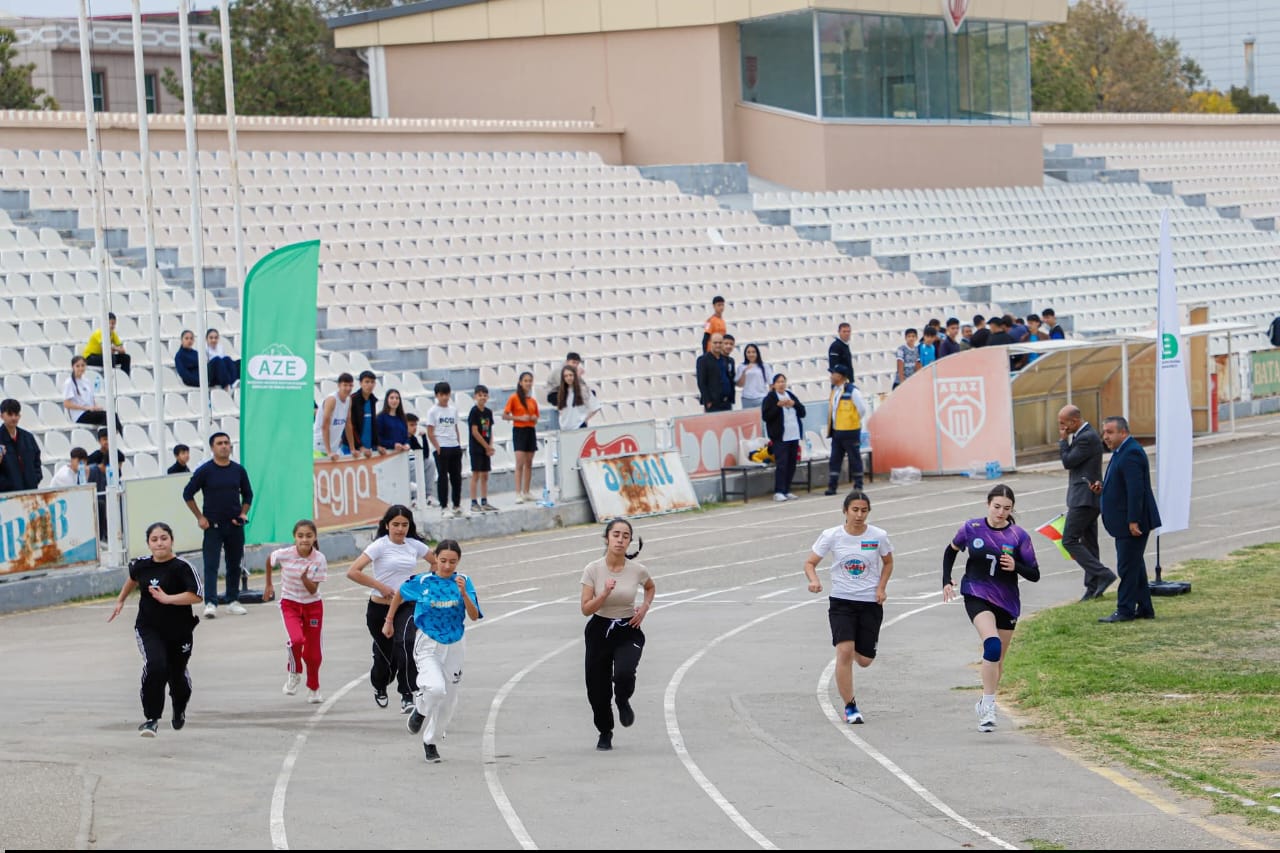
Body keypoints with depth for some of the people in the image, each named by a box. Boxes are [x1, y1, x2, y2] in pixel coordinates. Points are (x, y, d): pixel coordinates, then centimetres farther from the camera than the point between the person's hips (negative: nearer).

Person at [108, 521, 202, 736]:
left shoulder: (182, 567, -16)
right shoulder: (142, 565, -3)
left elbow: (196, 596, -25)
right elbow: (133, 578, 21)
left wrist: (167, 598, -32)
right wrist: (121, 600, 29)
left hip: (178, 631, -1)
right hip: (149, 628, 1)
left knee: (177, 674, 15)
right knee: (155, 666, -25)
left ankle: (180, 710, 49)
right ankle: (151, 719, -15)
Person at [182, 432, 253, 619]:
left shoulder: (238, 470, 4)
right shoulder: (205, 471, -6)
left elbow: (247, 493, 17)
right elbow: (188, 494, 0)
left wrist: (243, 514, 3)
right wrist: (199, 517, -4)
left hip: (235, 526, 3)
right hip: (213, 526, -3)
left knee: (234, 565, 9)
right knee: (211, 565, -8)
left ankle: (233, 600, 19)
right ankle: (210, 603, -11)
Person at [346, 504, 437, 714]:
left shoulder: (415, 545, 4)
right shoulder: (380, 546, -9)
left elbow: (436, 563, 23)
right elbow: (353, 572, -17)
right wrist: (381, 586, -17)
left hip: (407, 606, 2)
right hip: (380, 608, -2)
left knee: (405, 644, -27)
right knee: (385, 655, 9)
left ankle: (408, 695, -23)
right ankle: (379, 686, 44)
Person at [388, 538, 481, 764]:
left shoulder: (463, 582, -8)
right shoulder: (422, 582, -11)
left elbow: (474, 616, -15)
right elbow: (399, 594, 8)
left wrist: (463, 593, -30)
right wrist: (389, 622, 15)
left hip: (454, 646, 3)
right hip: (428, 645, -3)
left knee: (448, 700, 12)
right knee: (436, 689, -26)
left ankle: (430, 741, 33)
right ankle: (420, 709, 9)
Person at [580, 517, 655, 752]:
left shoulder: (637, 570, -9)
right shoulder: (593, 570, -12)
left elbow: (650, 587, 15)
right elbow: (586, 609, -12)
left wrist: (645, 607, -2)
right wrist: (605, 594, -27)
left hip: (628, 631, -1)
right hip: (599, 631, 1)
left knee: (623, 674, -27)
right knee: (597, 688, 3)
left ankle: (623, 701, 11)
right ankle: (605, 733, 33)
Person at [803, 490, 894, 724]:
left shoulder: (878, 536, -5)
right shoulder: (831, 536, -7)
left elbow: (888, 563, 13)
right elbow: (810, 563, 0)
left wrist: (881, 588, -1)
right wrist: (814, 581, -21)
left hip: (870, 603, 1)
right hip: (841, 601, -1)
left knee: (864, 660, 5)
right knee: (844, 652, -19)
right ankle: (850, 707, -8)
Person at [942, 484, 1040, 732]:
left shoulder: (1019, 536, -6)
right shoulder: (971, 528, -5)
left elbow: (1034, 575, -4)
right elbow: (951, 550, 14)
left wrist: (1016, 567, -23)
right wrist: (946, 581, 5)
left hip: (1007, 601, 3)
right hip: (977, 597, -3)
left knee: (998, 660, 12)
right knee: (992, 645, -26)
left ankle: (986, 705, 34)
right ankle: (988, 707, -22)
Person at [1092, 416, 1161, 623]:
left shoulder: (1131, 453, -19)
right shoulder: (1122, 451, 15)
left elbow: (1135, 489, -24)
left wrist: (1133, 520, -25)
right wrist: (1103, 488, 7)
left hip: (1133, 522, -11)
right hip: (1127, 522, 11)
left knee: (1127, 566, -5)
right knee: (1135, 565, 15)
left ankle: (1125, 610, -1)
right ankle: (1144, 608, 22)